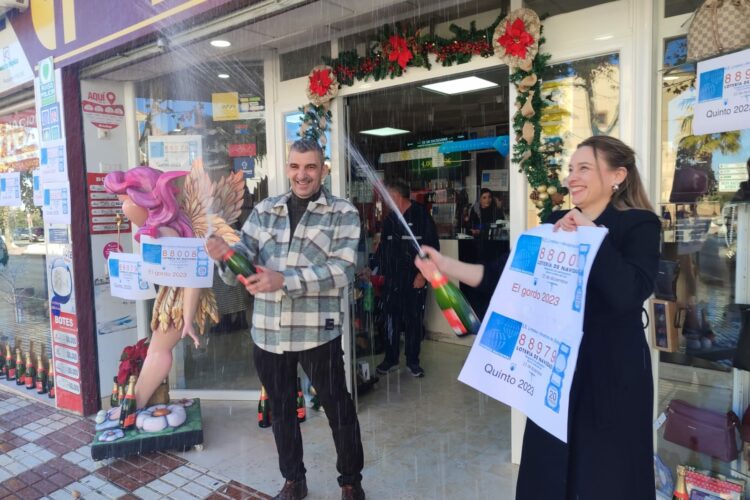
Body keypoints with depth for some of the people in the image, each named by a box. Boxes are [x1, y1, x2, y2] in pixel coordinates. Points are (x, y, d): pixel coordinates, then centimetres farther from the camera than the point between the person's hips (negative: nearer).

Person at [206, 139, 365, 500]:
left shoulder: (343, 214, -3)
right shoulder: (264, 211, 8)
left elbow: (342, 270, -15)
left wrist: (284, 280, -25)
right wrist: (224, 255, -21)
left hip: (317, 332, -3)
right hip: (267, 332, 4)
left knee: (339, 410, 11)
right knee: (281, 410, 19)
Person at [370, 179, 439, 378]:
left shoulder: (421, 216, -6)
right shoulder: (390, 219, 11)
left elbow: (433, 247, -8)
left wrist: (423, 274, -11)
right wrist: (372, 267, 12)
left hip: (415, 279, -4)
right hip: (392, 279, 4)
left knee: (414, 321, 5)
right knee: (391, 320, 7)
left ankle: (413, 361, 19)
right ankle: (390, 359, 20)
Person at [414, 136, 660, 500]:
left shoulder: (639, 225, -8)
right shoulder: (557, 223, 7)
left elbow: (628, 294, -25)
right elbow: (509, 272, 1)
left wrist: (592, 234, -24)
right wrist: (447, 267, -7)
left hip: (612, 372, -5)